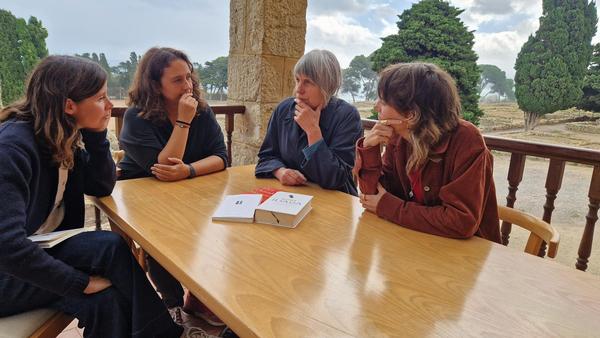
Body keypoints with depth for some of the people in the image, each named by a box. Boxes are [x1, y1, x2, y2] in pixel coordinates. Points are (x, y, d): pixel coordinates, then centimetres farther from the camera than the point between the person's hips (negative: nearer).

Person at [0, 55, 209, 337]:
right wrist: (81, 281, -28)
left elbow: (102, 187, 1)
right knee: (111, 248, -23)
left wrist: (97, 134, -11)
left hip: (42, 247, 7)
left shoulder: (63, 138, -1)